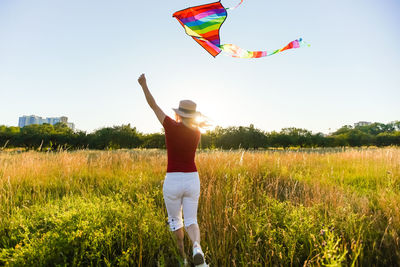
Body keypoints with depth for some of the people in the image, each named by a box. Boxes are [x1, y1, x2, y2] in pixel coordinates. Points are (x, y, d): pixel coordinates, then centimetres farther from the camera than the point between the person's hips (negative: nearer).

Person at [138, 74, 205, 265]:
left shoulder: (171, 126, -11)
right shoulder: (197, 133, 0)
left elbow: (153, 105, 0)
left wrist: (144, 84, 10)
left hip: (173, 181, -2)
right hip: (192, 180, 3)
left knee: (175, 220, 19)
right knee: (191, 221, 10)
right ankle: (197, 247, -19)